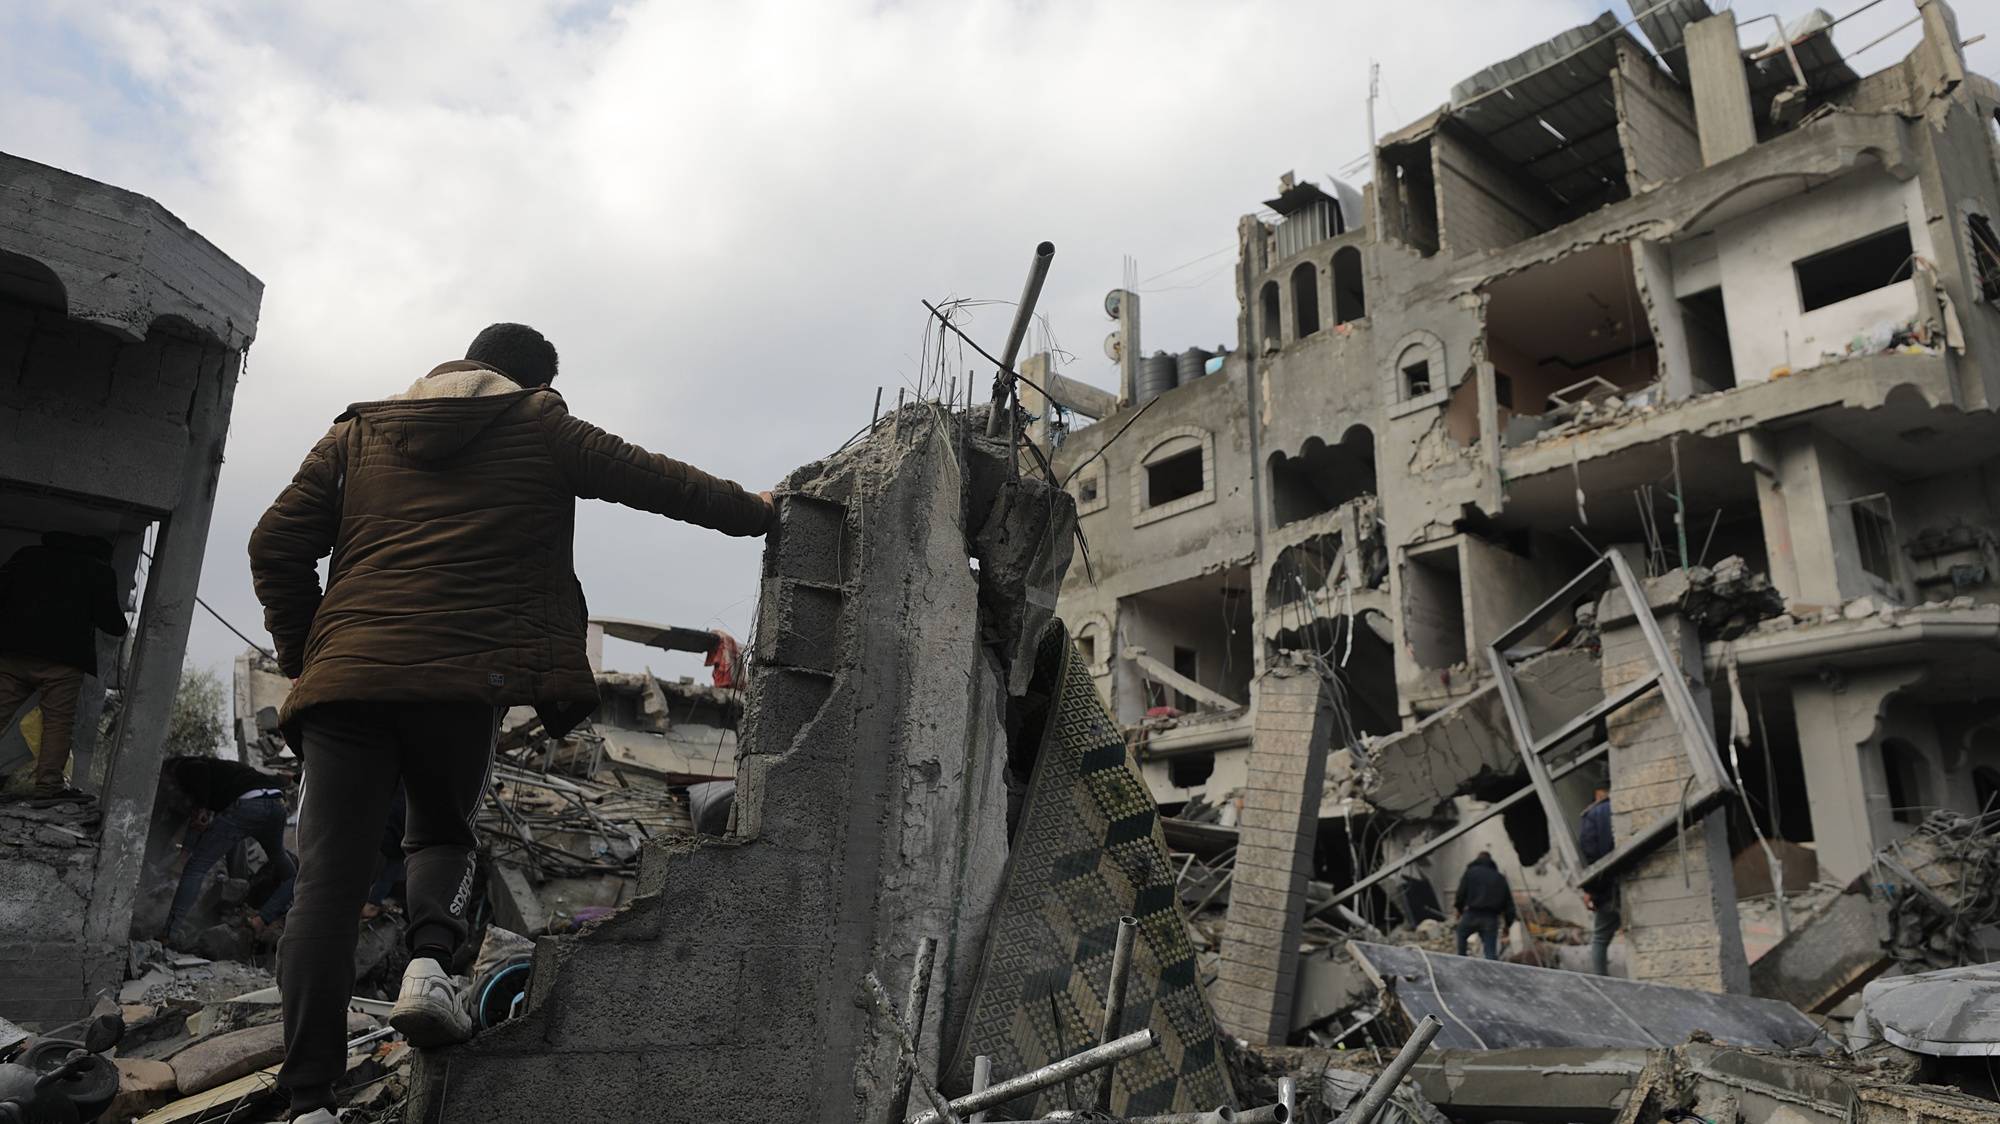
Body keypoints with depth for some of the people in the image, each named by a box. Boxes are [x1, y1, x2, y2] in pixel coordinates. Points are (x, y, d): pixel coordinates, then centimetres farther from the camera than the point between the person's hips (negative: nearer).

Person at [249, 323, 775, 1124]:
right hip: (464, 680, -2)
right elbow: (658, 480, 18)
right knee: (442, 832, 22)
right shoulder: (539, 428, 12)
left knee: (327, 881, 2)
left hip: (345, 676, 2)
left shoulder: (357, 434, 21)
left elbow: (276, 546, 13)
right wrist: (754, 511, 31)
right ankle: (430, 962, -6)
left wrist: (302, 655, 19)